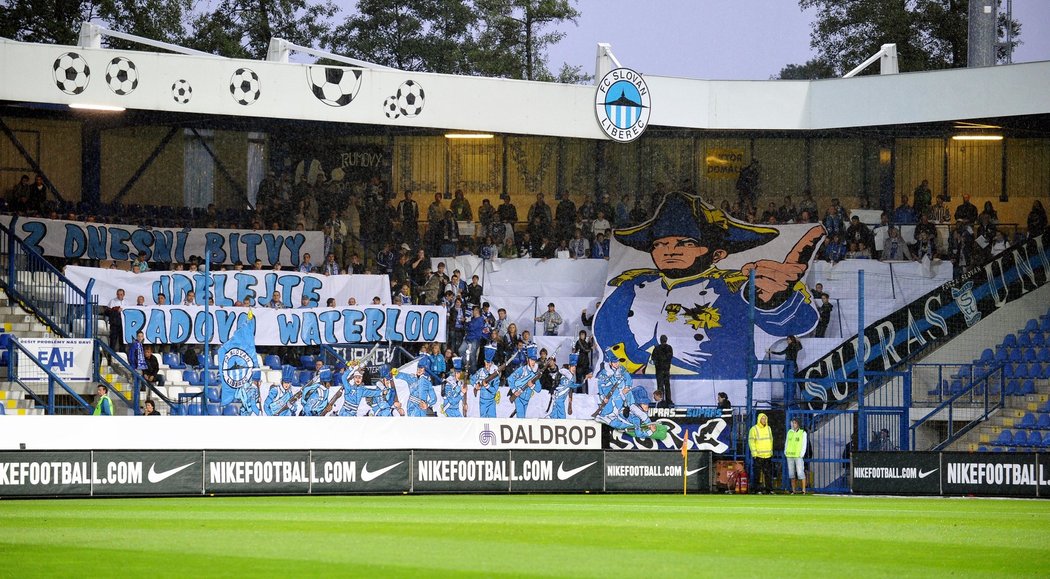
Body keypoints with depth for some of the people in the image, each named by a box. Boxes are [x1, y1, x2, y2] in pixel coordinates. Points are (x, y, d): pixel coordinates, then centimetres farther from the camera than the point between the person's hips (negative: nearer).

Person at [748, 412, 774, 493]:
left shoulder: (768, 429, 13)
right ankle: (758, 489, -1)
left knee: (768, 473, 6)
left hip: (768, 456, 5)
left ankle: (768, 488, 11)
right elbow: (751, 441, -7)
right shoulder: (754, 429, -4)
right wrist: (754, 452, -14)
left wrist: (771, 451, 14)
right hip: (758, 455, -5)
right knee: (757, 473, -4)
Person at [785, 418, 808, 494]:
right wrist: (785, 453, 5)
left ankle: (803, 490, -5)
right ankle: (793, 490, 9)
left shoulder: (803, 433, -1)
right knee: (792, 474, 5)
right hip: (790, 456, 4)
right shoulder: (789, 432, 11)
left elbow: (804, 445, -3)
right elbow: (786, 443, 15)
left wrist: (801, 455, -11)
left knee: (800, 473, -8)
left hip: (798, 456, -4)